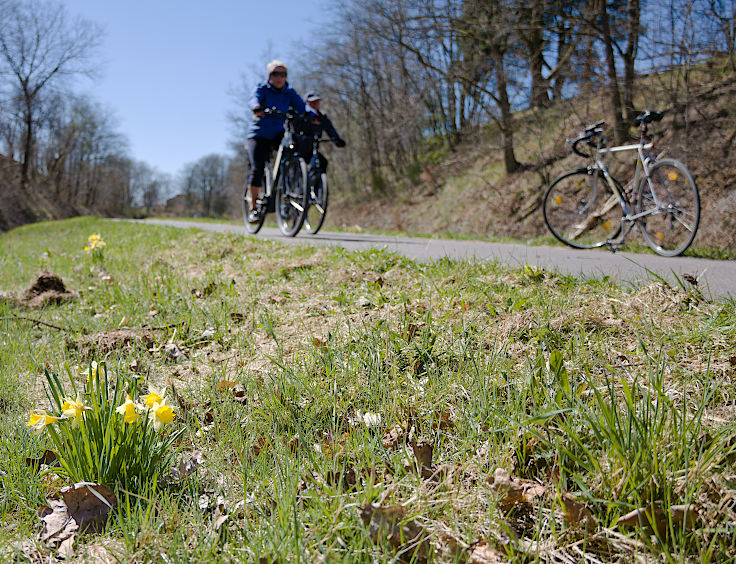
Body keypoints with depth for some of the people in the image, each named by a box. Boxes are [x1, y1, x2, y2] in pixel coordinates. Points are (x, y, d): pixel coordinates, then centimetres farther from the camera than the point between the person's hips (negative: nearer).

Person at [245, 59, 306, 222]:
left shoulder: (289, 93, 6)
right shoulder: (262, 89, -3)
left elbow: (301, 106, -8)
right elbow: (253, 99, -24)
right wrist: (257, 108, -49)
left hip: (278, 133, 2)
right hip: (259, 134, -2)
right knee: (257, 169, -12)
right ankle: (253, 208, 1)